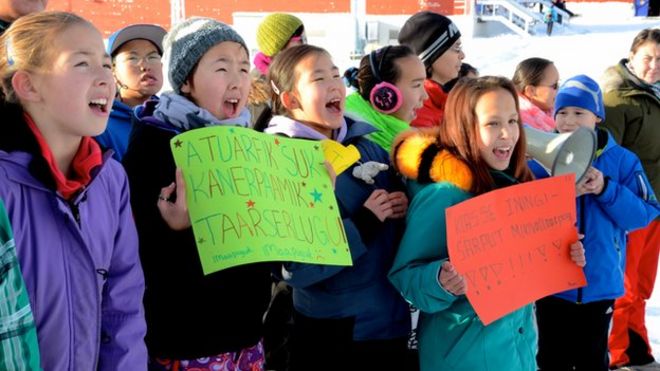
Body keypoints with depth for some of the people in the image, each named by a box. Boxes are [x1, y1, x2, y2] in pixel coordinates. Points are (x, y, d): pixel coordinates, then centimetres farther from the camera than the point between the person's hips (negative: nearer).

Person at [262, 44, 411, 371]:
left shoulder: (367, 146, 4)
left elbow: (395, 206, 17)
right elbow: (294, 267, -21)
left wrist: (404, 208, -5)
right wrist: (363, 224, -22)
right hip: (331, 333, -5)